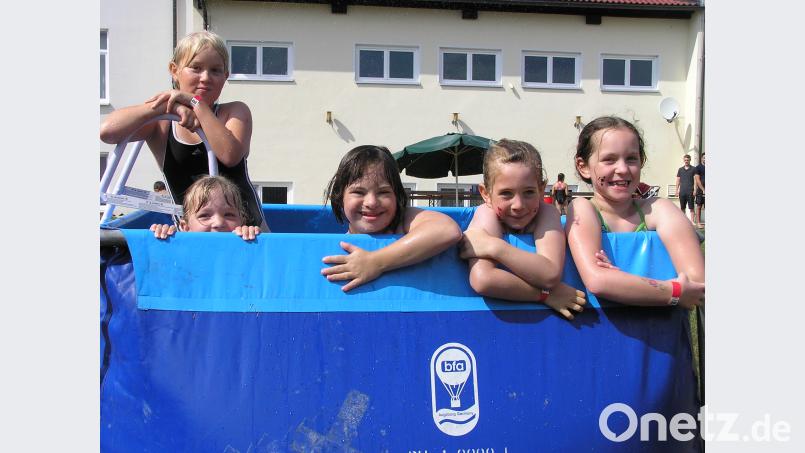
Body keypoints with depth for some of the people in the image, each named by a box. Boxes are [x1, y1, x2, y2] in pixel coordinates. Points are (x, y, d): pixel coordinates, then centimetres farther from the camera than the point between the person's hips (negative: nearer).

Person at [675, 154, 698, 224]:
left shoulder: (693, 169, 3)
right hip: (682, 192, 3)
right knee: (682, 207, 7)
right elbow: (678, 180, 13)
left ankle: (692, 221, -1)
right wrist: (677, 190, 7)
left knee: (691, 207, -3)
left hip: (690, 191, -3)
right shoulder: (680, 169, 11)